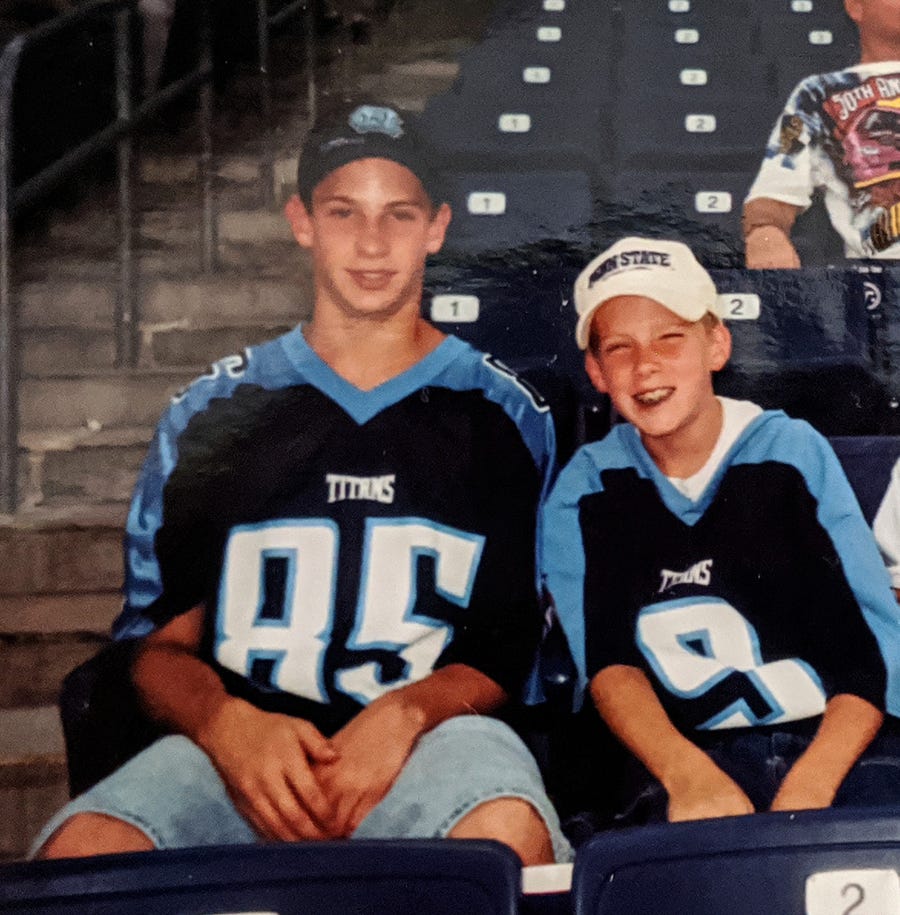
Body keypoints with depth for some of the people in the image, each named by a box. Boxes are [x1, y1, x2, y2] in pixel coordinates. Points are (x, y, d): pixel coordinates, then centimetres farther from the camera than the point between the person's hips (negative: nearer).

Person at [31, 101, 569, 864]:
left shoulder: (504, 417, 10)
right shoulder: (212, 414, 13)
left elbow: (512, 647, 7)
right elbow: (161, 641, 11)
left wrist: (407, 712, -13)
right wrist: (224, 722, -11)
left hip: (436, 736, 0)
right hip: (237, 742, 1)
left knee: (509, 835, -35)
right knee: (80, 851, -29)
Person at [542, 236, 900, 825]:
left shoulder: (792, 451, 5)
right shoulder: (585, 491, 6)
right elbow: (607, 658, -4)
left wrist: (809, 787, -17)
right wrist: (685, 772, -23)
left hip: (835, 745, 2)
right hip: (683, 755, -1)